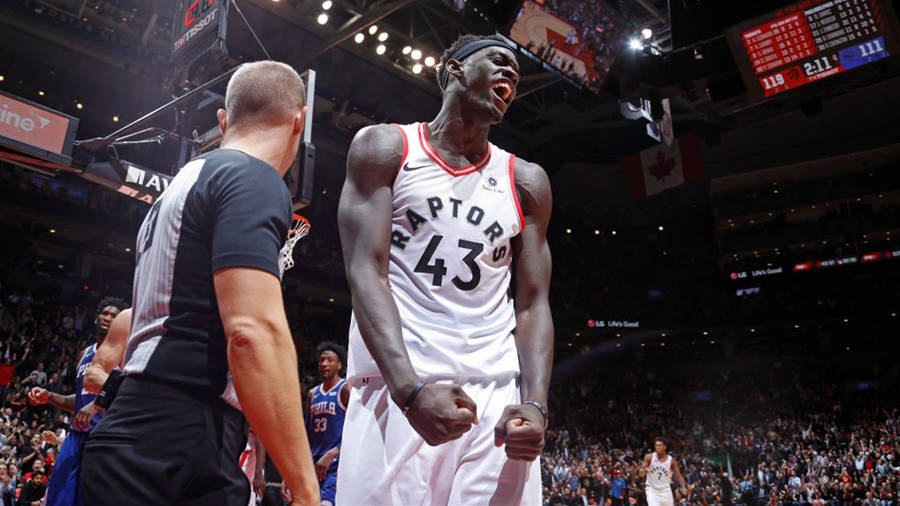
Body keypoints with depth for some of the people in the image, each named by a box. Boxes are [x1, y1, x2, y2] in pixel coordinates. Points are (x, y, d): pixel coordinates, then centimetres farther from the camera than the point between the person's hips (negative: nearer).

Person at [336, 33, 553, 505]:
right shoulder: (385, 148, 5)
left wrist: (534, 404, -8)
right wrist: (411, 389, -19)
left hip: (498, 399, 3)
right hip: (398, 388, -2)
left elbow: (531, 305, 9)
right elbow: (365, 273, -6)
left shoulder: (527, 183, 14)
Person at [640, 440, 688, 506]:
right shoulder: (649, 458, -7)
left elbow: (679, 476, -4)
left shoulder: (671, 460, -4)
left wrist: (683, 487, -21)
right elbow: (641, 473, -8)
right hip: (652, 490, -2)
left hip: (665, 491, 2)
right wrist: (643, 471, -33)